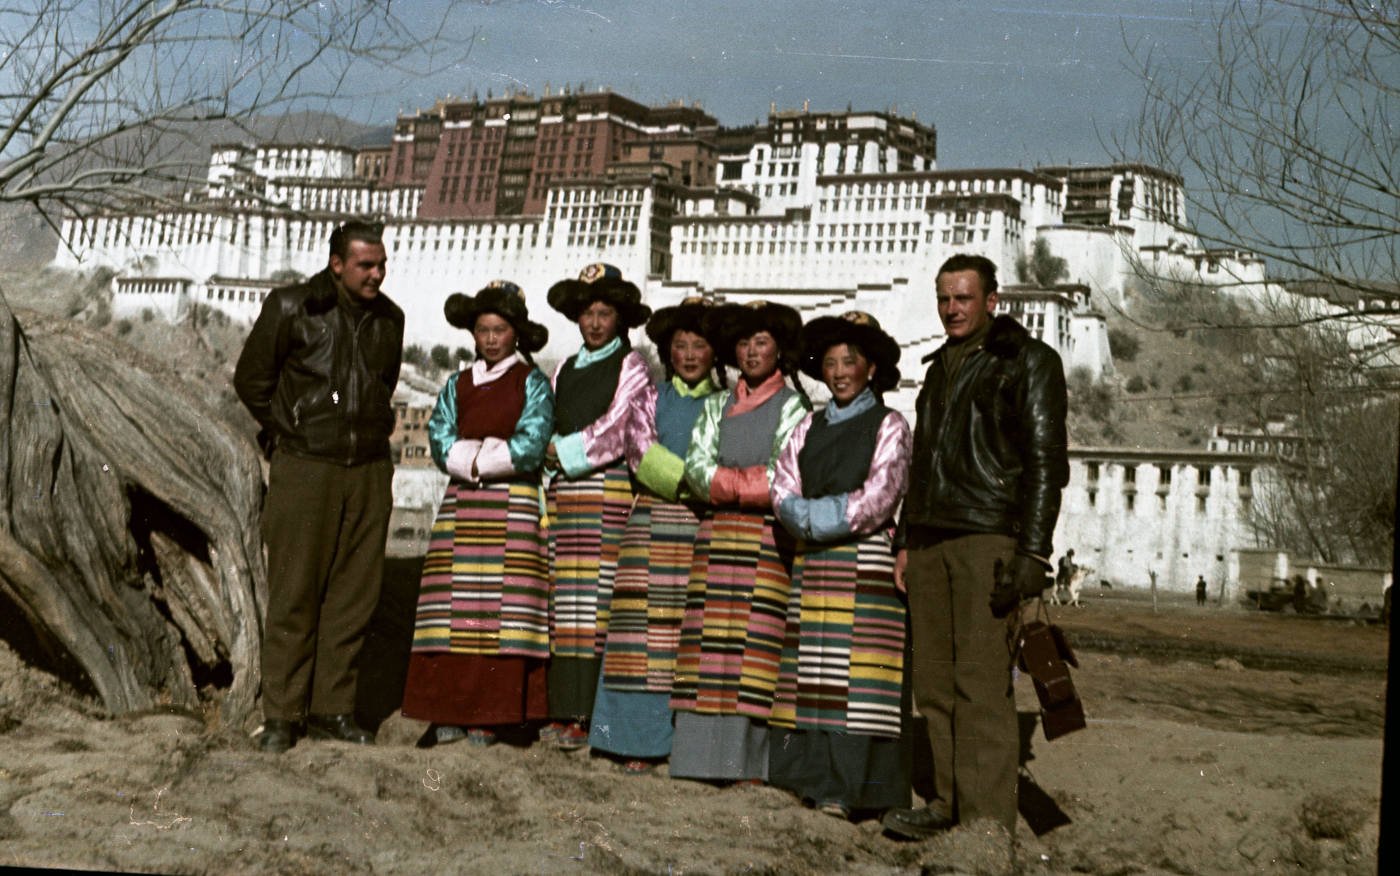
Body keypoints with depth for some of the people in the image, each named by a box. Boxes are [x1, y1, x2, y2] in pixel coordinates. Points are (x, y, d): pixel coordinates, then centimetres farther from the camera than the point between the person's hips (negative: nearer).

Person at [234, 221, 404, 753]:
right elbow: (250, 379, 4)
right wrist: (291, 433, 7)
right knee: (294, 594, -3)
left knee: (353, 594, 5)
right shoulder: (291, 308, -4)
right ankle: (281, 714, 5)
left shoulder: (389, 319, 11)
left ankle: (331, 709, 14)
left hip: (369, 472, 4)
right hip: (304, 469, -4)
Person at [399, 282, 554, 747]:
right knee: (453, 602, -3)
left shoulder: (532, 382, 5)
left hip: (513, 503, -4)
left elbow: (531, 445, -8)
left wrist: (475, 459, -6)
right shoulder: (457, 384, 17)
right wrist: (485, 454, -10)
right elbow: (440, 439, 5)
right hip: (462, 504, 4)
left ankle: (489, 716, -6)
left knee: (502, 603, -8)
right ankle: (449, 712, 0)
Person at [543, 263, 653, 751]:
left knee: (600, 600, -10)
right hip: (564, 490, 5)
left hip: (609, 487, -5)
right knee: (564, 601, 0)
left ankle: (592, 716, -12)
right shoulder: (565, 371, 21)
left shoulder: (630, 367, 4)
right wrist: (548, 454, 0)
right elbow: (543, 432, 19)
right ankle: (563, 712, 1)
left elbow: (616, 428, -6)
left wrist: (563, 451, -3)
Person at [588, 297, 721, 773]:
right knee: (649, 627, -5)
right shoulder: (651, 399, 12)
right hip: (655, 524, 0)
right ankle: (641, 741, -1)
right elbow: (643, 453, -3)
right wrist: (694, 482, -14)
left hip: (709, 527, 0)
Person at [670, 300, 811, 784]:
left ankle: (748, 761, -7)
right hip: (716, 533, 4)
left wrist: (722, 481, -4)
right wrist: (748, 483, -9)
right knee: (709, 643, -1)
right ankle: (705, 750, 1)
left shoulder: (793, 405, 5)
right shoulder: (717, 406, 18)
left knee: (754, 642, -8)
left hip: (766, 539, -4)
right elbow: (696, 465, 5)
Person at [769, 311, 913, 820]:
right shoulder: (808, 428, 16)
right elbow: (783, 493, 7)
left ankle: (850, 786, -8)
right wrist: (812, 518, -13)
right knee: (809, 671, 3)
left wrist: (817, 516, -8)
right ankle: (814, 777, 8)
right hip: (812, 563, 5)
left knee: (857, 674, -9)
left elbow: (878, 498, -9)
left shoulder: (889, 427, 2)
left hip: (866, 561, -5)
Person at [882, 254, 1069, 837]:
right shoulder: (941, 366, 22)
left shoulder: (1028, 361, 1)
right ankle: (949, 804, 11)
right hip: (930, 541, 7)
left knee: (982, 684, -11)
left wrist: (1033, 552, -13)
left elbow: (1045, 461, -6)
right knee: (934, 683, 4)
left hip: (989, 538, -7)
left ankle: (988, 822, -8)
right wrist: (907, 541, 20)